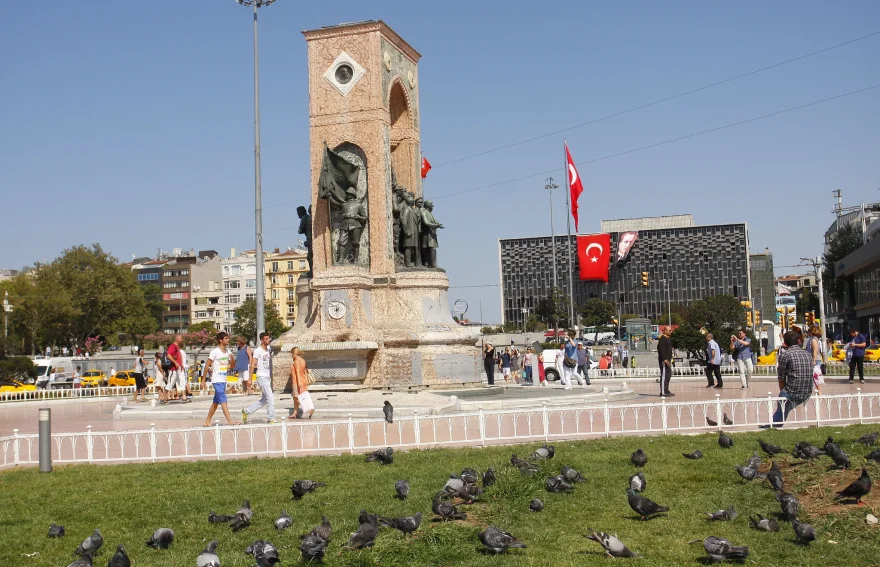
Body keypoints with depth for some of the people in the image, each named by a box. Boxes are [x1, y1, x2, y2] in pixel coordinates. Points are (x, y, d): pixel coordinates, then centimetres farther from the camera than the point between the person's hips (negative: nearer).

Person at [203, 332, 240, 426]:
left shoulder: (227, 351, 10)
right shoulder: (215, 351, -11)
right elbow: (207, 365, -8)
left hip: (223, 380, 8)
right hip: (217, 380, -8)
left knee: (216, 402, 12)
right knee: (223, 401, -13)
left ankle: (207, 421, 20)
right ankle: (230, 421, -18)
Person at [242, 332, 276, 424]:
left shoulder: (269, 349, 12)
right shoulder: (257, 351, -10)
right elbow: (252, 365, -11)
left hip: (267, 377, 8)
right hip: (262, 377, -8)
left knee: (264, 400, 14)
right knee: (271, 399, -10)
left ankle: (246, 411, 24)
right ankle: (271, 419, -3)